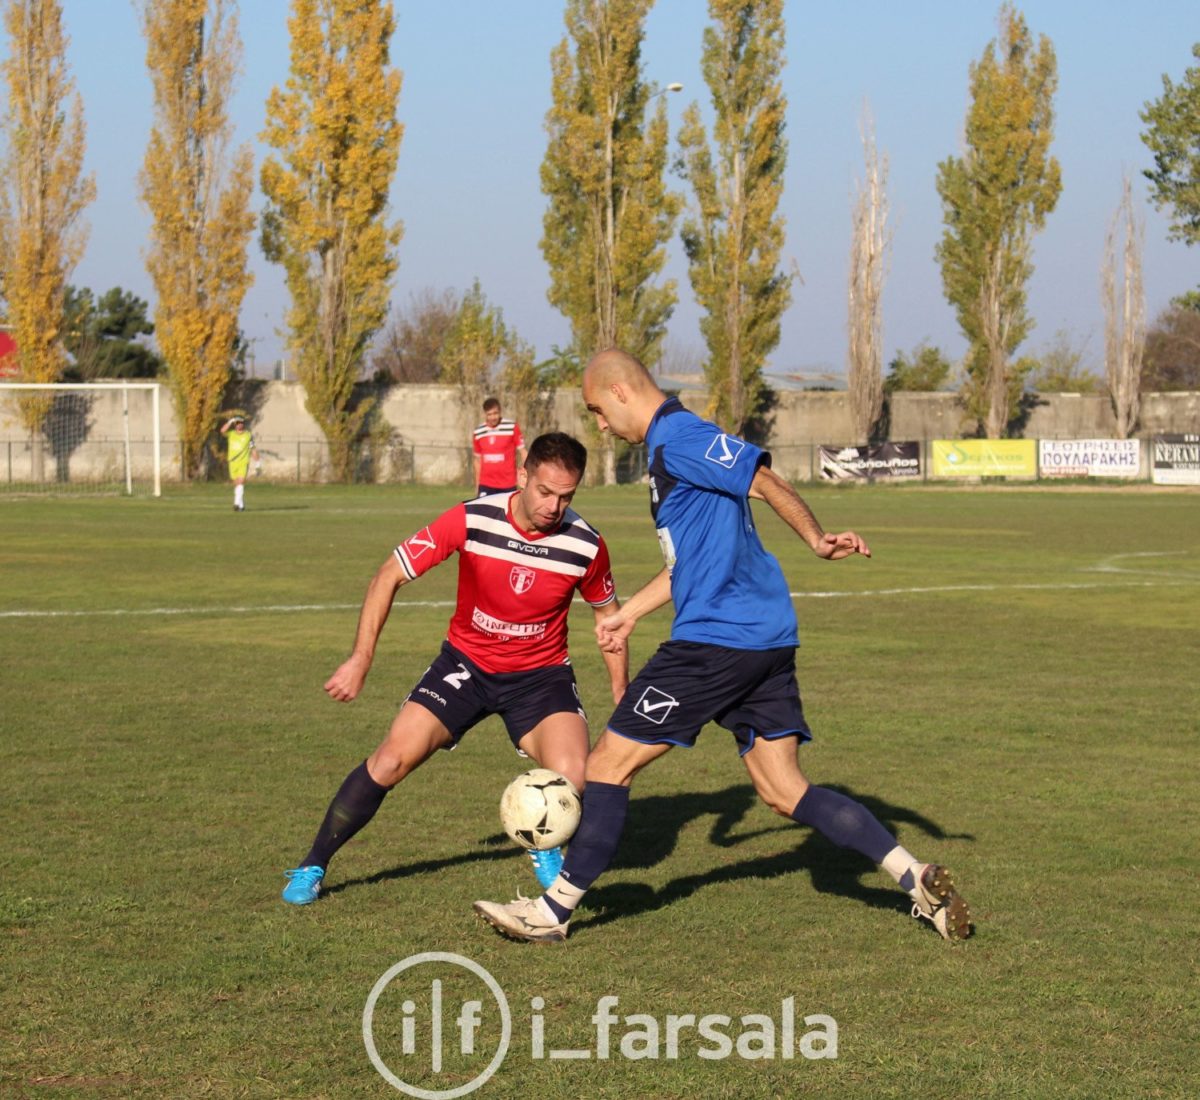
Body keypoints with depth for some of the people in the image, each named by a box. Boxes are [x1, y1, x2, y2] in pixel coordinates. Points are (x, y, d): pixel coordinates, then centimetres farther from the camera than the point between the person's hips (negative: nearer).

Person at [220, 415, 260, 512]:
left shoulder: (248, 436, 1)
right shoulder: (231, 434, 6)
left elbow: (253, 450, 5)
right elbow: (222, 431, -14)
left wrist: (258, 464, 4)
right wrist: (230, 421, -18)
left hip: (243, 463, -3)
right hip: (233, 463, 3)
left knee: (241, 482, -18)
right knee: (236, 484, 10)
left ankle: (237, 503, -27)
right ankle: (241, 505, 21)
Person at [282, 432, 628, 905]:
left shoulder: (585, 545, -16)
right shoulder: (471, 520, -21)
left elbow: (607, 612, 5)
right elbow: (389, 576, -11)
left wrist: (622, 695, 3)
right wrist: (361, 659, -15)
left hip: (541, 674, 0)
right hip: (466, 662, 0)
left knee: (571, 776, -24)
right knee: (393, 759, -14)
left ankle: (546, 850, 11)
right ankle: (312, 867, 4)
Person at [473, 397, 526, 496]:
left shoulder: (512, 427, -6)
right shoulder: (478, 432, 3)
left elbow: (522, 451, -1)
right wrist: (477, 485, 15)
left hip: (508, 484, -2)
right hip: (486, 485, 2)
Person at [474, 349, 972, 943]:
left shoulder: (679, 438, -10)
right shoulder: (668, 447, 21)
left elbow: (766, 481, -21)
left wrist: (816, 539, -32)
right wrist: (629, 613, 31)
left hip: (716, 639, -10)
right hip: (765, 640, 10)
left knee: (609, 763, 0)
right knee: (783, 791, 9)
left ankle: (553, 910, 8)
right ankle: (918, 879, 1)